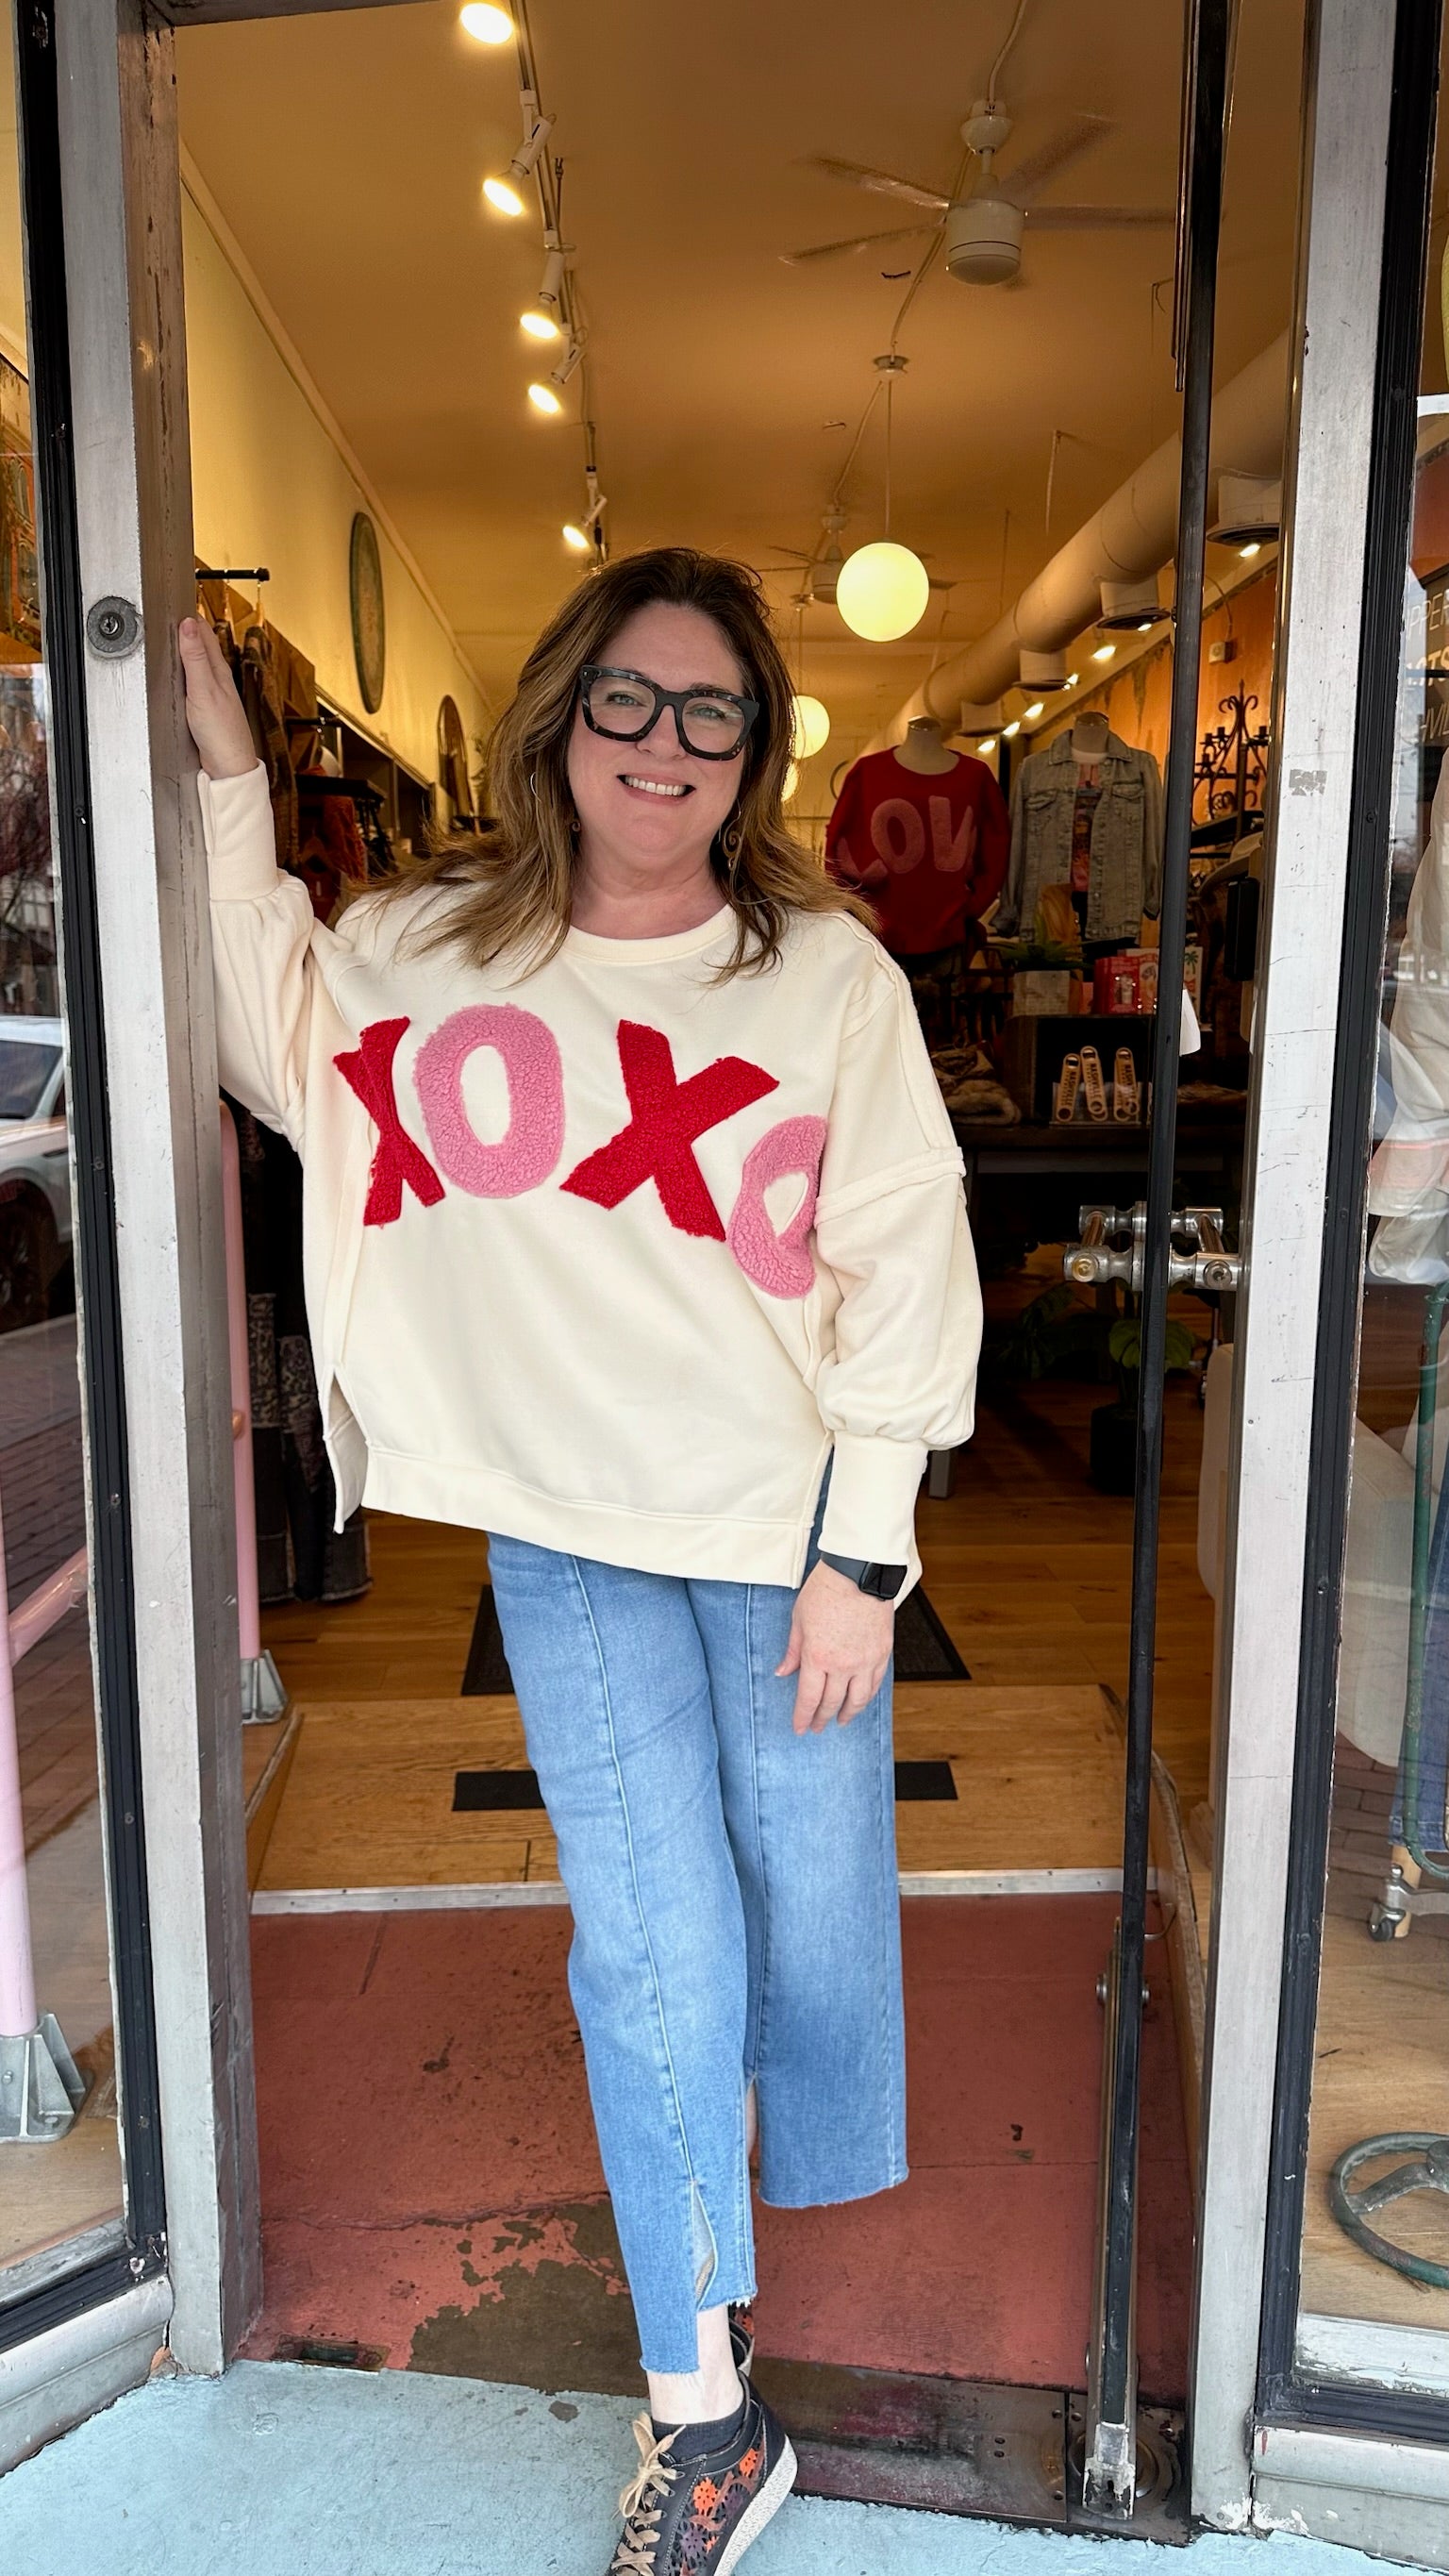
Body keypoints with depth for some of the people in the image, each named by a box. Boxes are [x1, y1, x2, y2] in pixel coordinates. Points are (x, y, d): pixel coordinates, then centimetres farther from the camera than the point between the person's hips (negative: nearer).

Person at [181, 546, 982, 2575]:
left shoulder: (831, 973, -6)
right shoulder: (434, 941, 1)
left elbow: (905, 1277, -6)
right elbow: (272, 1041, 17)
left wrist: (857, 1557, -8)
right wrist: (227, 780, 9)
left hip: (790, 1531, 0)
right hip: (569, 1536, 1)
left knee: (809, 1899, 13)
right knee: (654, 1953, 1)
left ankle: (797, 2170, 48)